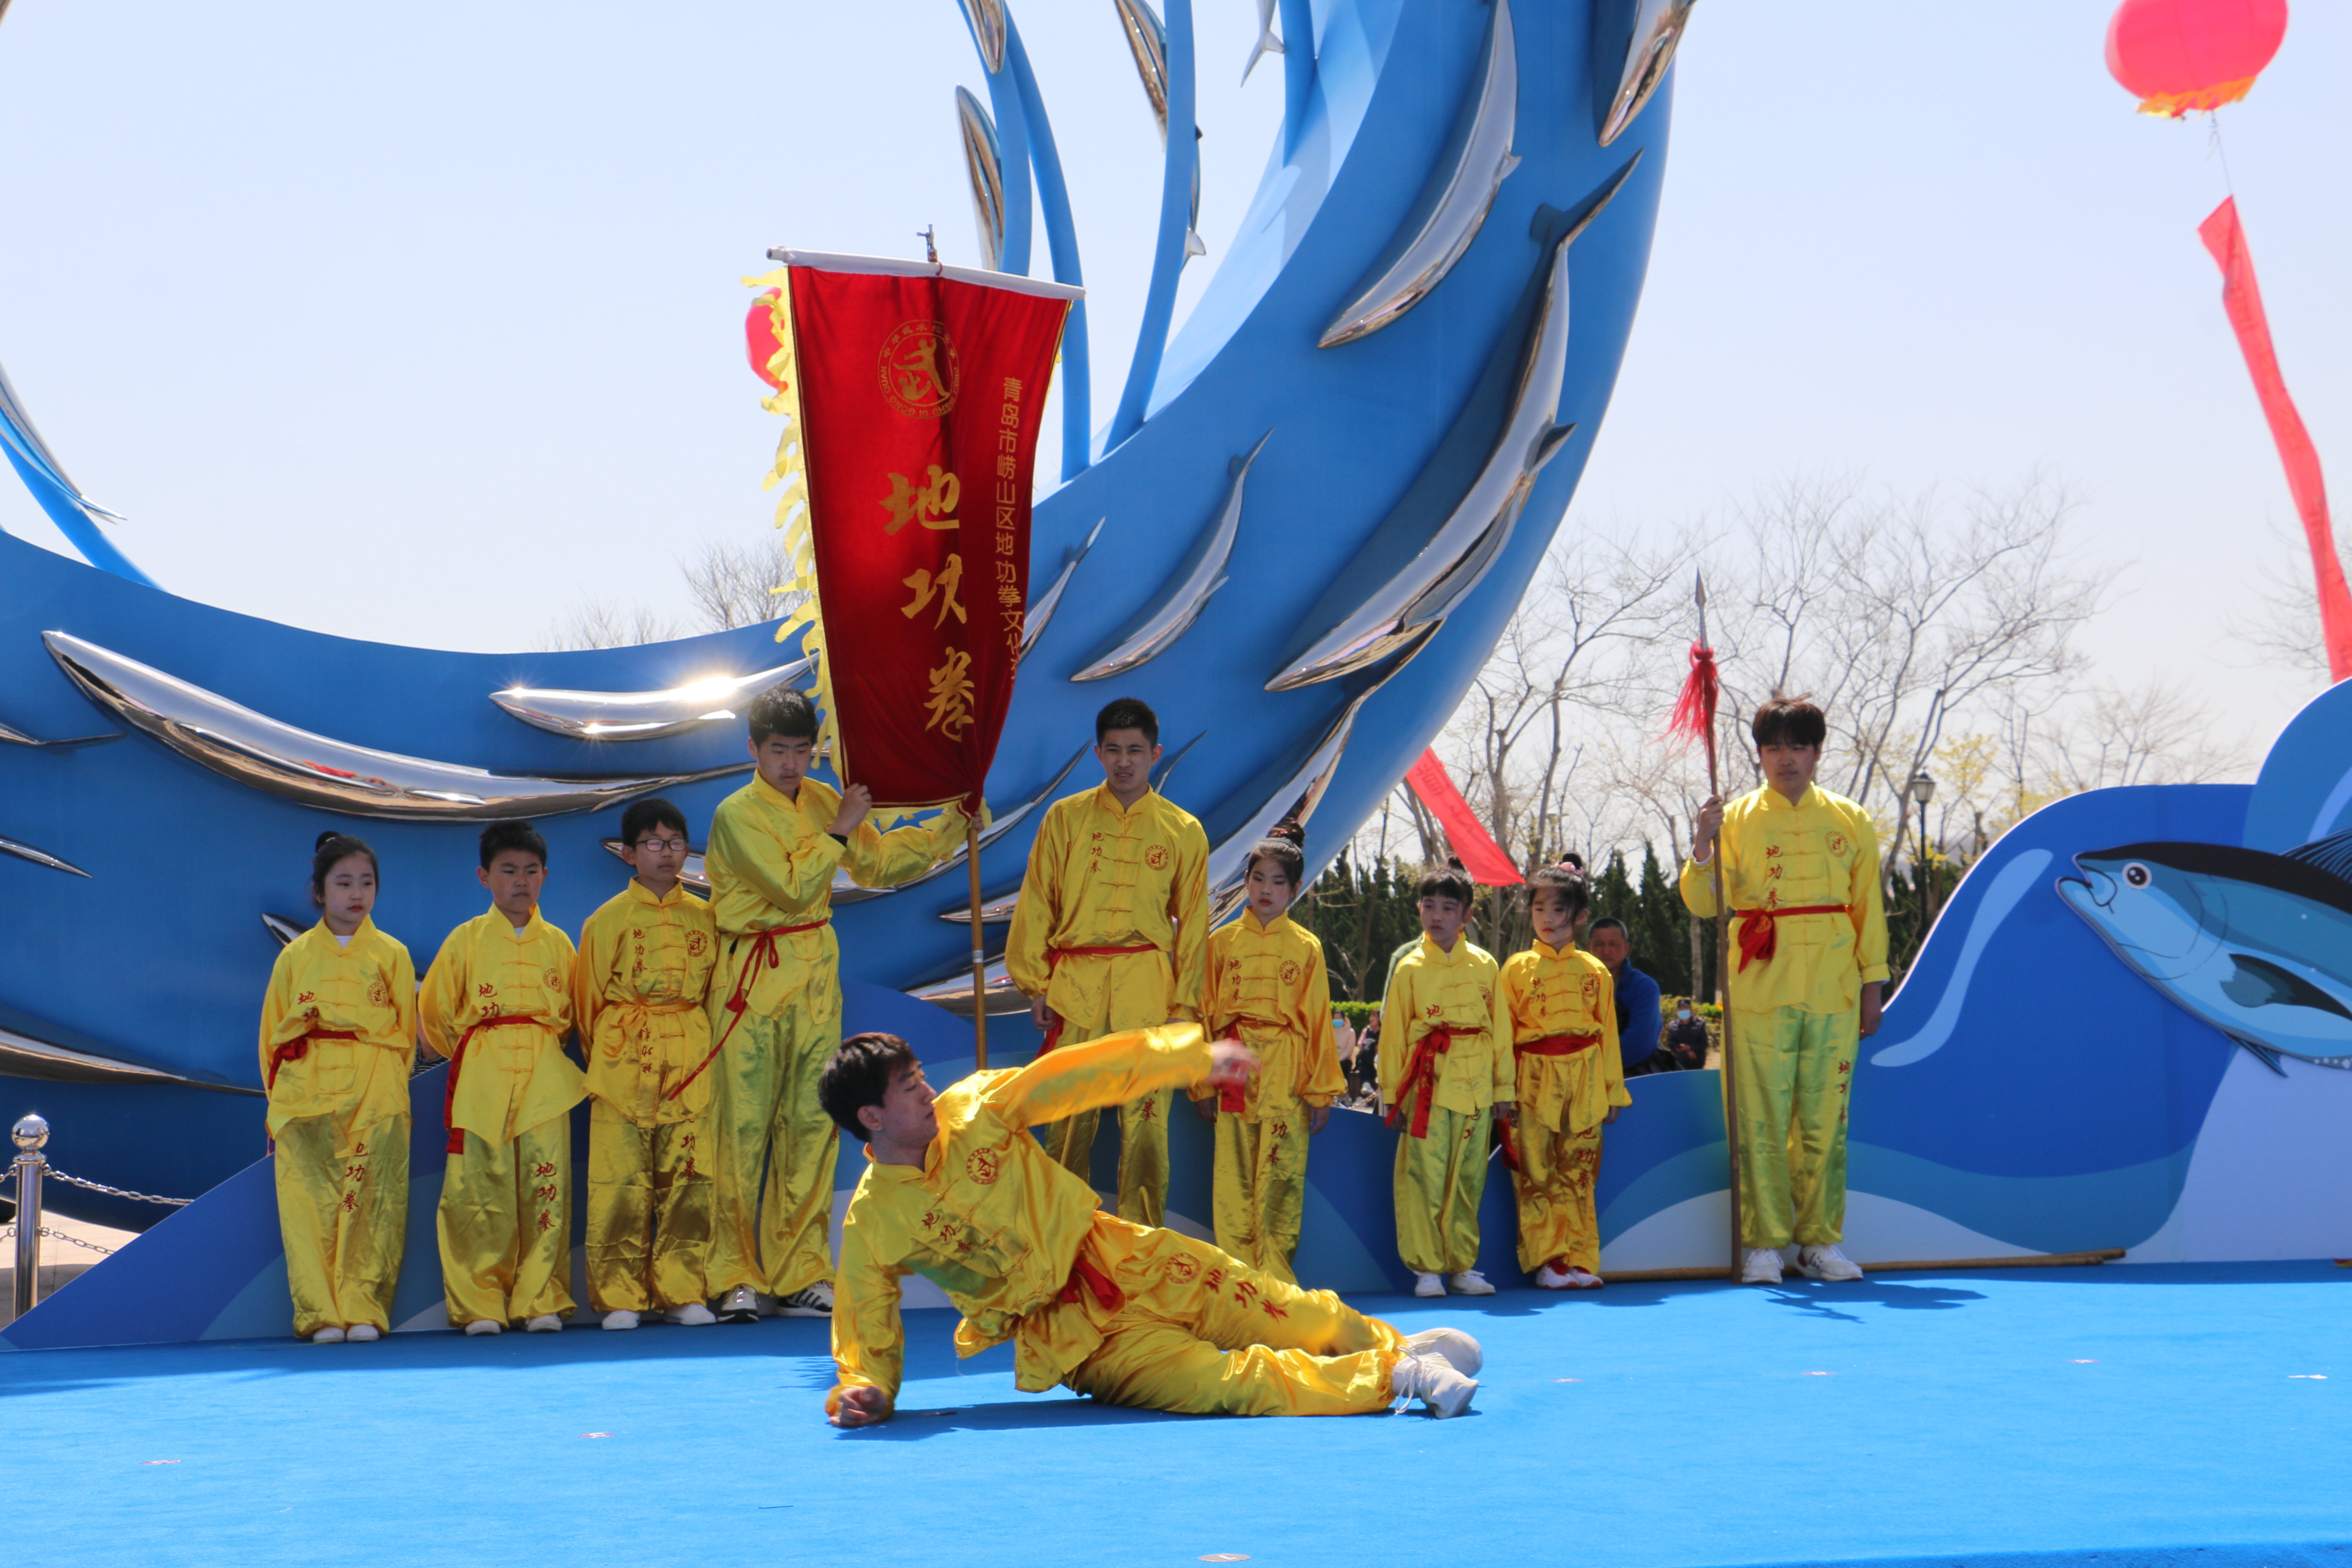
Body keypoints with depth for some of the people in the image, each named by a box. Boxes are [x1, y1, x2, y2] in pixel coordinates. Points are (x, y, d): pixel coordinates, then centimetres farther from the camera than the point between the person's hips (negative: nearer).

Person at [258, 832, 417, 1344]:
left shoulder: (392, 955, 11)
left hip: (376, 1099, 0)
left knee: (371, 1203, -7)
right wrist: (279, 1099, 8)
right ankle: (320, 1314, -6)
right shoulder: (295, 956, 13)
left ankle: (363, 1310, -5)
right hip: (306, 1098, 1)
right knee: (310, 1200, -8)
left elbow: (404, 1033, 12)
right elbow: (272, 1034, 15)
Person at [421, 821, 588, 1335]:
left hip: (545, 1080, 2)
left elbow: (572, 1010, 18)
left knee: (546, 1186, -3)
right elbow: (435, 1010, 9)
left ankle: (541, 1300, 3)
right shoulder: (466, 940, 5)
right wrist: (470, 1055, 10)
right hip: (481, 1081, -1)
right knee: (479, 1191, -4)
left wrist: (543, 1047, 12)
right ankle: (480, 1305, 3)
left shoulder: (557, 942, 10)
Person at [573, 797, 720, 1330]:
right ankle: (620, 1298, 4)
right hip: (624, 1061, -2)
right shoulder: (608, 920, 3)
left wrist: (695, 1047, 12)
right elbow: (588, 998, 9)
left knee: (689, 1178, 0)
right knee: (620, 1182, -2)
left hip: (690, 1062, 2)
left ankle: (681, 1292, 8)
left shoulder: (703, 917, 9)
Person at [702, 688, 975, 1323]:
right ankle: (738, 1277, 1)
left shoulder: (824, 802, 11)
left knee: (812, 1123, 3)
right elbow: (792, 886, -17)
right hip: (753, 980, -5)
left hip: (816, 979, 5)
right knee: (745, 1126, -5)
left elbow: (880, 865, 18)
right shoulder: (738, 814, -9)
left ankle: (801, 1275, 9)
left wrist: (953, 823, 12)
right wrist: (839, 831, -12)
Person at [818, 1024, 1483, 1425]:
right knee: (1229, 1385, -21)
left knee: (1299, 1322, 0)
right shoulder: (870, 1225, -11)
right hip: (1072, 1336, -3)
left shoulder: (974, 1107, -7)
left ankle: (1397, 1346, 27)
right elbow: (869, 1333, -2)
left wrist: (1195, 1055, -3)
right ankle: (1393, 1377, -10)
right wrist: (866, 1392, -23)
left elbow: (1076, 1076, -3)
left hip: (1123, 1261, 3)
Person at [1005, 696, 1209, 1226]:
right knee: (1069, 1117, 2)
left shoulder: (1183, 832, 8)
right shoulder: (1065, 818, 7)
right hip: (1074, 986, 0)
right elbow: (1036, 905, 7)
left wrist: (1184, 1004, 3)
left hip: (1148, 989, 0)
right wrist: (1036, 984, 1)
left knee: (1146, 1120, -2)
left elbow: (1193, 923, 9)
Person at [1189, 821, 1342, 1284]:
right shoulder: (1222, 942, 8)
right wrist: (1203, 1085, 5)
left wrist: (1321, 1090, 3)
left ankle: (1275, 1276, 1)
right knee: (1233, 1174, -1)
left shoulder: (1306, 947, 7)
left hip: (1286, 1073, -1)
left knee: (1282, 1176, -3)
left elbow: (1318, 1019, 7)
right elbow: (1205, 1015, 9)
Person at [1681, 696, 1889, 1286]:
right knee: (1762, 1121, -2)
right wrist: (1703, 844, -19)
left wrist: (1872, 984, 9)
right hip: (1760, 992, -2)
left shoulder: (1850, 821, 10)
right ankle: (1763, 1244, 4)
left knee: (1825, 1120, 4)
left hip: (1833, 994, 2)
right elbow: (1703, 903, -3)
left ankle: (1821, 1241, 12)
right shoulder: (1737, 819, 4)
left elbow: (1869, 909, 13)